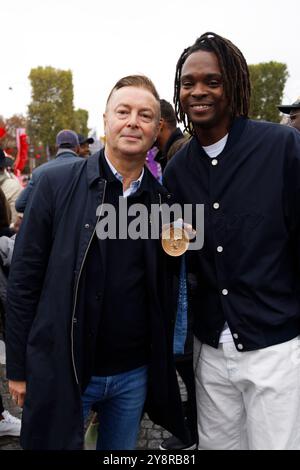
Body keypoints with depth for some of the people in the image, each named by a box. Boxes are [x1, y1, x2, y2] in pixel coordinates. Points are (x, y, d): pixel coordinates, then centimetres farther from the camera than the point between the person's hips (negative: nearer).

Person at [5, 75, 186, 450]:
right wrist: (18, 368, -5)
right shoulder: (57, 183, -8)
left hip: (135, 373, 4)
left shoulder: (163, 198, 1)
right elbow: (24, 278, -6)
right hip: (60, 371, -3)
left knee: (122, 448, 21)